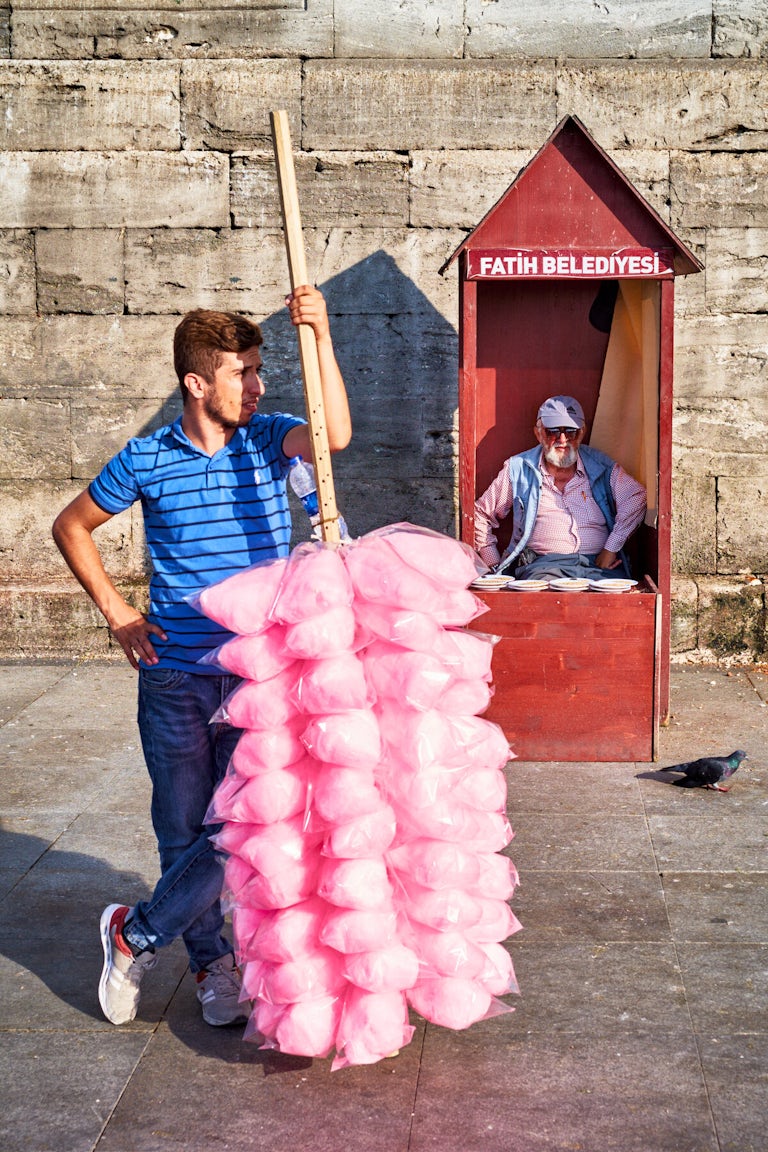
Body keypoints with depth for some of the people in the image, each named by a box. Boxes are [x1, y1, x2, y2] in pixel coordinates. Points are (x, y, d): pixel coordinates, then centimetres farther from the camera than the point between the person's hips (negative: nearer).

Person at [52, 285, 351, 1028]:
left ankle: (138, 934, 20)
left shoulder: (267, 440, 0)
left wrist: (321, 339, -31)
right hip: (174, 677, 0)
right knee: (184, 829, 9)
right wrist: (115, 611, 4)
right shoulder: (147, 459, -1)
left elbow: (336, 434, -21)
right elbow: (71, 527, 12)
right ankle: (212, 962, 29)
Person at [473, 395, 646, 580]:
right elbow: (481, 514, 19)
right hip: (543, 564, -2)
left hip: (598, 565, 2)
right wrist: (495, 565, 11)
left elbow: (635, 497, 3)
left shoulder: (600, 466, 14)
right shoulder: (518, 469, 13)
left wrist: (611, 548, -7)